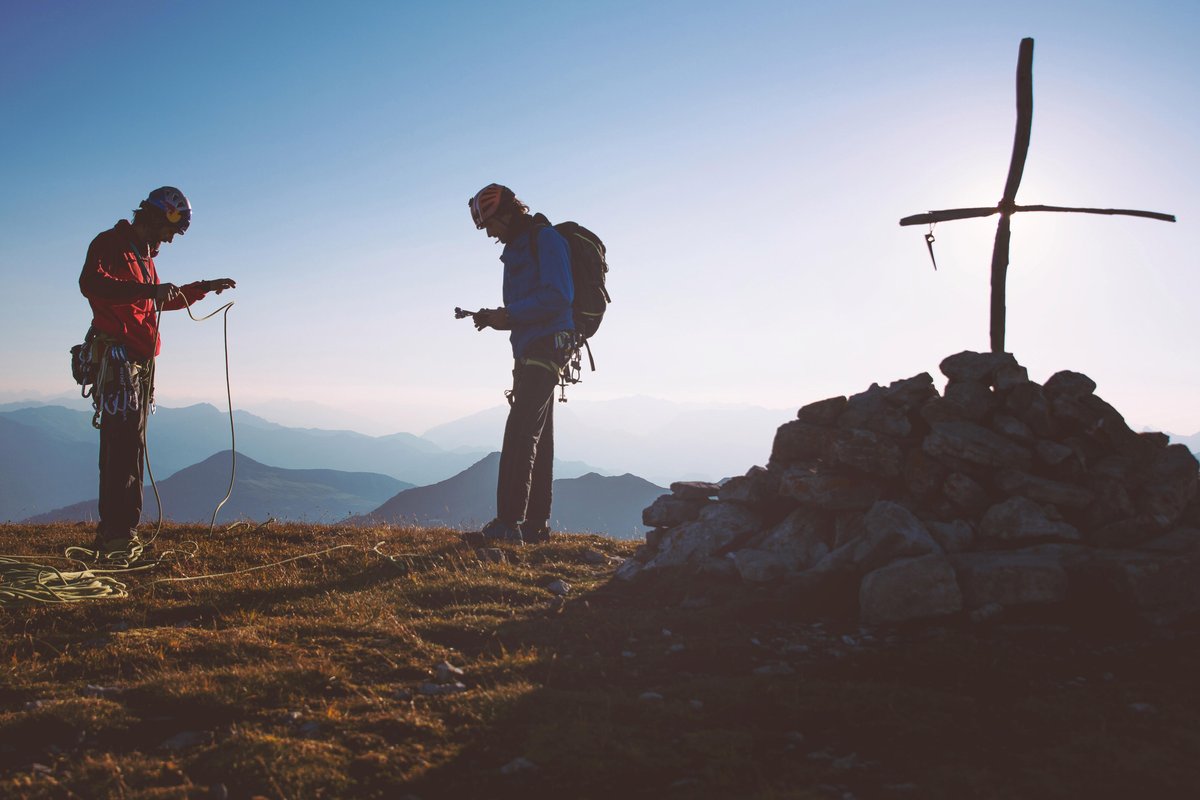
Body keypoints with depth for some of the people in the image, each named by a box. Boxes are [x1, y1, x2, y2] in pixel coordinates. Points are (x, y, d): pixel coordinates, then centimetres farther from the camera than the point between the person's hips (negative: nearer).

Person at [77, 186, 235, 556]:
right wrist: (149, 289, -33)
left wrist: (204, 288, 34)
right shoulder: (110, 244, -6)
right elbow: (90, 283, -26)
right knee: (126, 444, -16)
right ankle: (119, 534, -18)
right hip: (117, 356, -10)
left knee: (125, 444, 10)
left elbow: (161, 301, 38)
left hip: (141, 361, 10)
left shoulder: (143, 255, 24)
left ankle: (112, 533, 15)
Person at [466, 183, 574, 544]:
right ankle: (536, 523, 10)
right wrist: (494, 318, 6)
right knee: (537, 438, 8)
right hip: (529, 350, 10)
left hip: (546, 347, -10)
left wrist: (508, 314, -17)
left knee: (521, 434, -16)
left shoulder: (546, 240, -8)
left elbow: (559, 297, -19)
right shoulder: (515, 250, 22)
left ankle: (509, 521, -19)